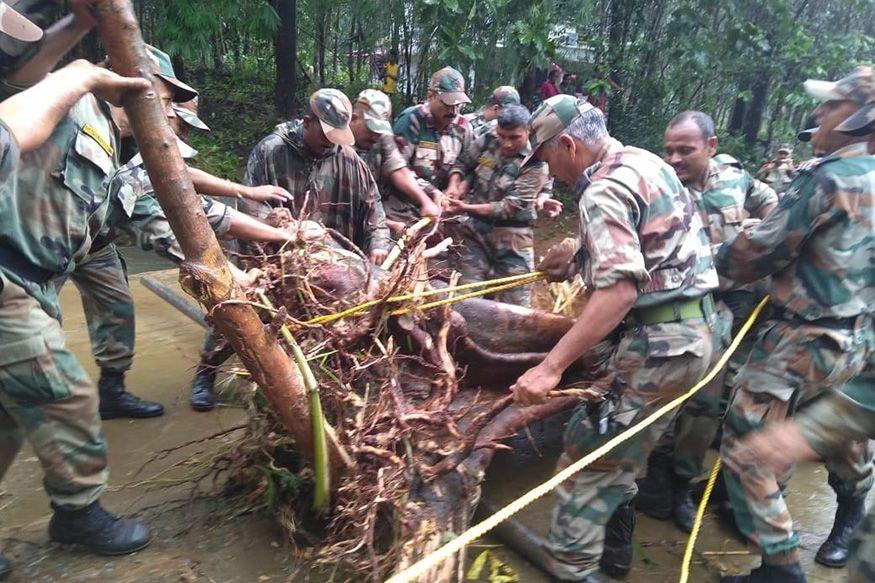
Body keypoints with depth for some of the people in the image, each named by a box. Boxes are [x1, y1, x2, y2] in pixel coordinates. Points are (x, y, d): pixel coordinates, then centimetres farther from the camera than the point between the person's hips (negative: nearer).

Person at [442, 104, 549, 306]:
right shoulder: (487, 141, -1)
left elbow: (510, 207, -20)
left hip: (511, 238, -3)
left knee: (515, 304, 3)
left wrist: (467, 208, -22)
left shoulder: (535, 164, -14)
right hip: (475, 229, 4)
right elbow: (463, 163, 15)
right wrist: (454, 187, -7)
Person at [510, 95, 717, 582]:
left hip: (659, 342, -10)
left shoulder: (604, 191, -17)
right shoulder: (646, 162, 13)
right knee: (621, 451, 21)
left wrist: (551, 367, -31)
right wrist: (577, 260, 19)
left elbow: (619, 290, -29)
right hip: (694, 330, 10)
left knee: (589, 457, -1)